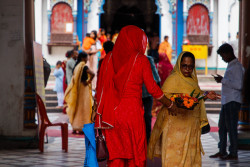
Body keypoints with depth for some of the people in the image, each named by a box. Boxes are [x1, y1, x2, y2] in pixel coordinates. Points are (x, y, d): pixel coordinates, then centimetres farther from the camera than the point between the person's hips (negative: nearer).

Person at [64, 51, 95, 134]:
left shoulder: (76, 66, 9)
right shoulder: (83, 66, -14)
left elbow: (74, 78, 12)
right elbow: (92, 74, -28)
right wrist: (88, 81, -14)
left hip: (77, 89, 7)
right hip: (83, 88, -7)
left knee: (77, 108, 12)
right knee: (83, 108, -3)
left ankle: (75, 127, 15)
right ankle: (81, 128, -2)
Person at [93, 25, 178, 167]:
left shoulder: (109, 58, 4)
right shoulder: (141, 60, -6)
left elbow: (101, 86, 6)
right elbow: (152, 88, -5)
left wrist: (101, 111, 13)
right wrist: (170, 105, 9)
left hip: (111, 111, 4)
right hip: (132, 111, -4)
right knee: (136, 155, 7)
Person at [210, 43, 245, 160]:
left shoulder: (237, 67, -14)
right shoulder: (230, 65, 18)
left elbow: (238, 85, -22)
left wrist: (223, 80, -18)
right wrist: (222, 80, 13)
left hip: (233, 102, -10)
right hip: (226, 101, 10)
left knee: (231, 128, -5)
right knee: (222, 127, 13)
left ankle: (233, 154, 1)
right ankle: (222, 151, 21)